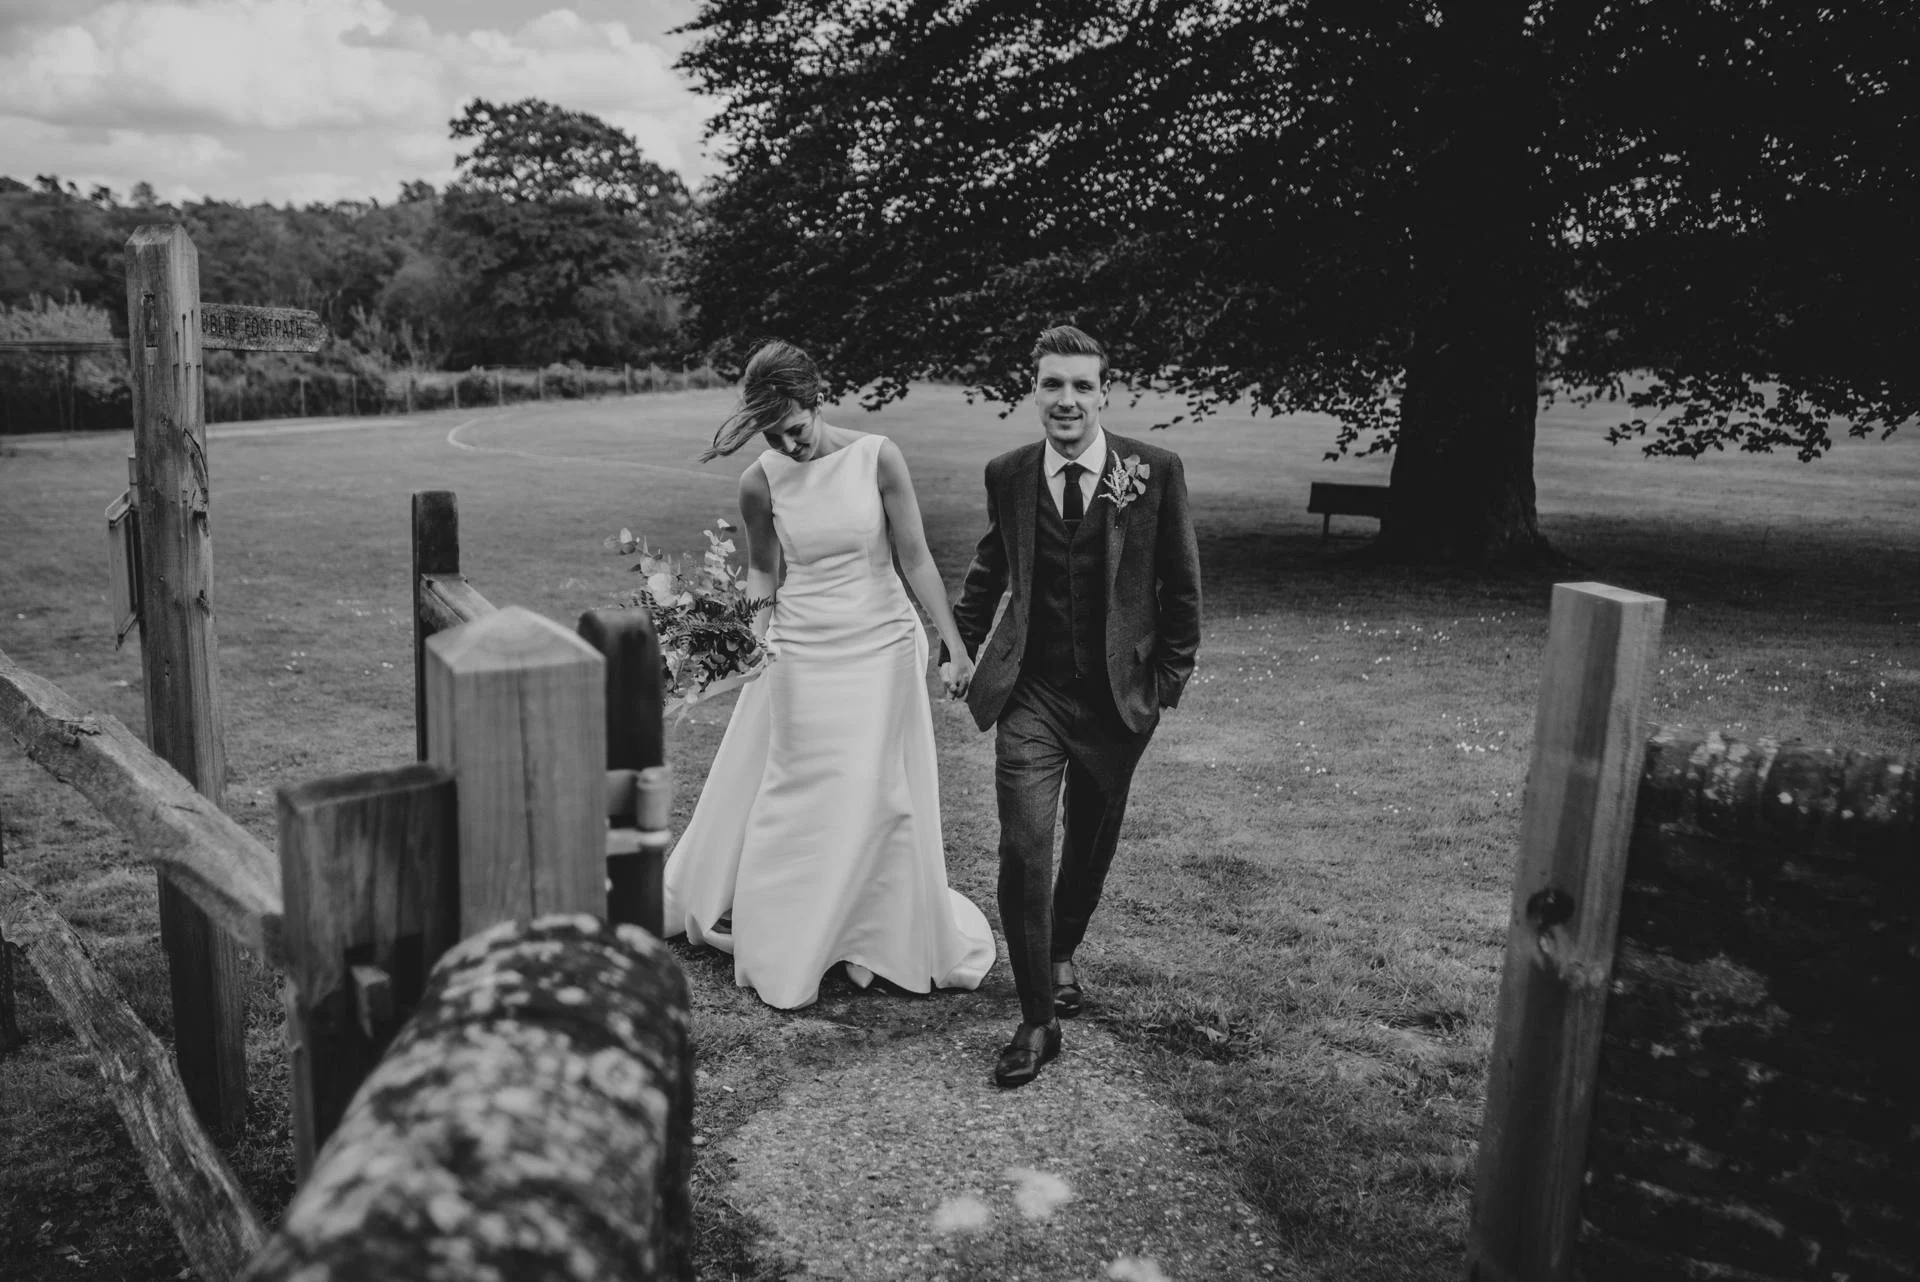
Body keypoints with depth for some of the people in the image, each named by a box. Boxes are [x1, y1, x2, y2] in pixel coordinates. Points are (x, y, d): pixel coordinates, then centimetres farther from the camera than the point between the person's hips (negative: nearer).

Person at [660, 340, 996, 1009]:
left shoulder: (876, 457, -10)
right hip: (799, 653, 1)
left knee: (875, 801, 6)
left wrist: (955, 647, -6)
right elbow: (762, 571, 9)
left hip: (881, 646, -1)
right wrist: (750, 625, -11)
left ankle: (885, 942, 25)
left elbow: (914, 557, -5)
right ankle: (780, 948, 28)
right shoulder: (760, 481, -5)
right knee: (792, 801, 9)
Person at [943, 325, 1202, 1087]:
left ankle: (1061, 954, 46)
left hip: (1118, 696, 0)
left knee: (1092, 842, 18)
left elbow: (1181, 582, 0)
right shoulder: (1008, 475, -1)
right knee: (1024, 850, -10)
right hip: (1030, 694, 0)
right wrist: (962, 641, 12)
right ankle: (1036, 1021, 3)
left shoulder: (1155, 471, -7)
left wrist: (1172, 675, -1)